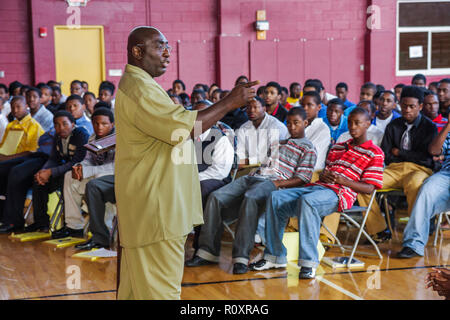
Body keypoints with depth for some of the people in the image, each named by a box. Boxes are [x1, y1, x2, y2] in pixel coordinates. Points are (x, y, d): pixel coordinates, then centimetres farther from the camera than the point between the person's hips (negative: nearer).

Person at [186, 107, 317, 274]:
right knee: (215, 197, -15)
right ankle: (207, 251, -16)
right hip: (254, 177, 7)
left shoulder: (308, 149, 8)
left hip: (273, 182, -7)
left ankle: (241, 257, -43)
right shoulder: (281, 141, 32)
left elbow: (302, 179, -3)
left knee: (250, 198, -41)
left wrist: (278, 183, -15)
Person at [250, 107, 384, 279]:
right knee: (275, 198, -14)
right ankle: (275, 256, -13)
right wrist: (322, 176, 0)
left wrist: (343, 180, -15)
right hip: (317, 187, 7)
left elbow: (369, 188, -1)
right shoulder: (338, 147, 29)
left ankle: (309, 263, -40)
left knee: (307, 201, -39)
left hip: (339, 193, -7)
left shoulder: (374, 153, 7)